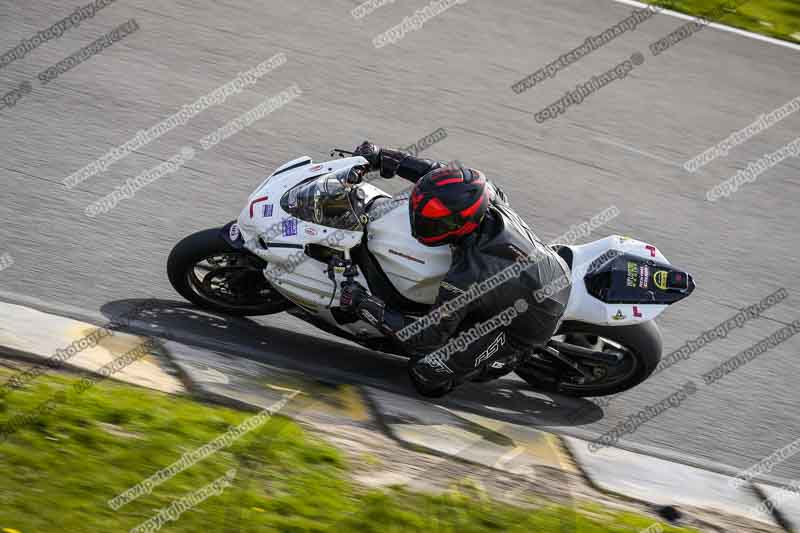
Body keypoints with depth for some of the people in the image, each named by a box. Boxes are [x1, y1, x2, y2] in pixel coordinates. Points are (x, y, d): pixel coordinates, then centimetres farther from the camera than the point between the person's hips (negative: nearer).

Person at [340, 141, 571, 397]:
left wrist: (364, 305, -22)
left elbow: (429, 337, -24)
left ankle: (501, 361, 9)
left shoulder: (466, 279, -39)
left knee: (426, 376, -11)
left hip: (522, 334, -7)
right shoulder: (493, 203, -24)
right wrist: (383, 158, -5)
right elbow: (440, 173, -6)